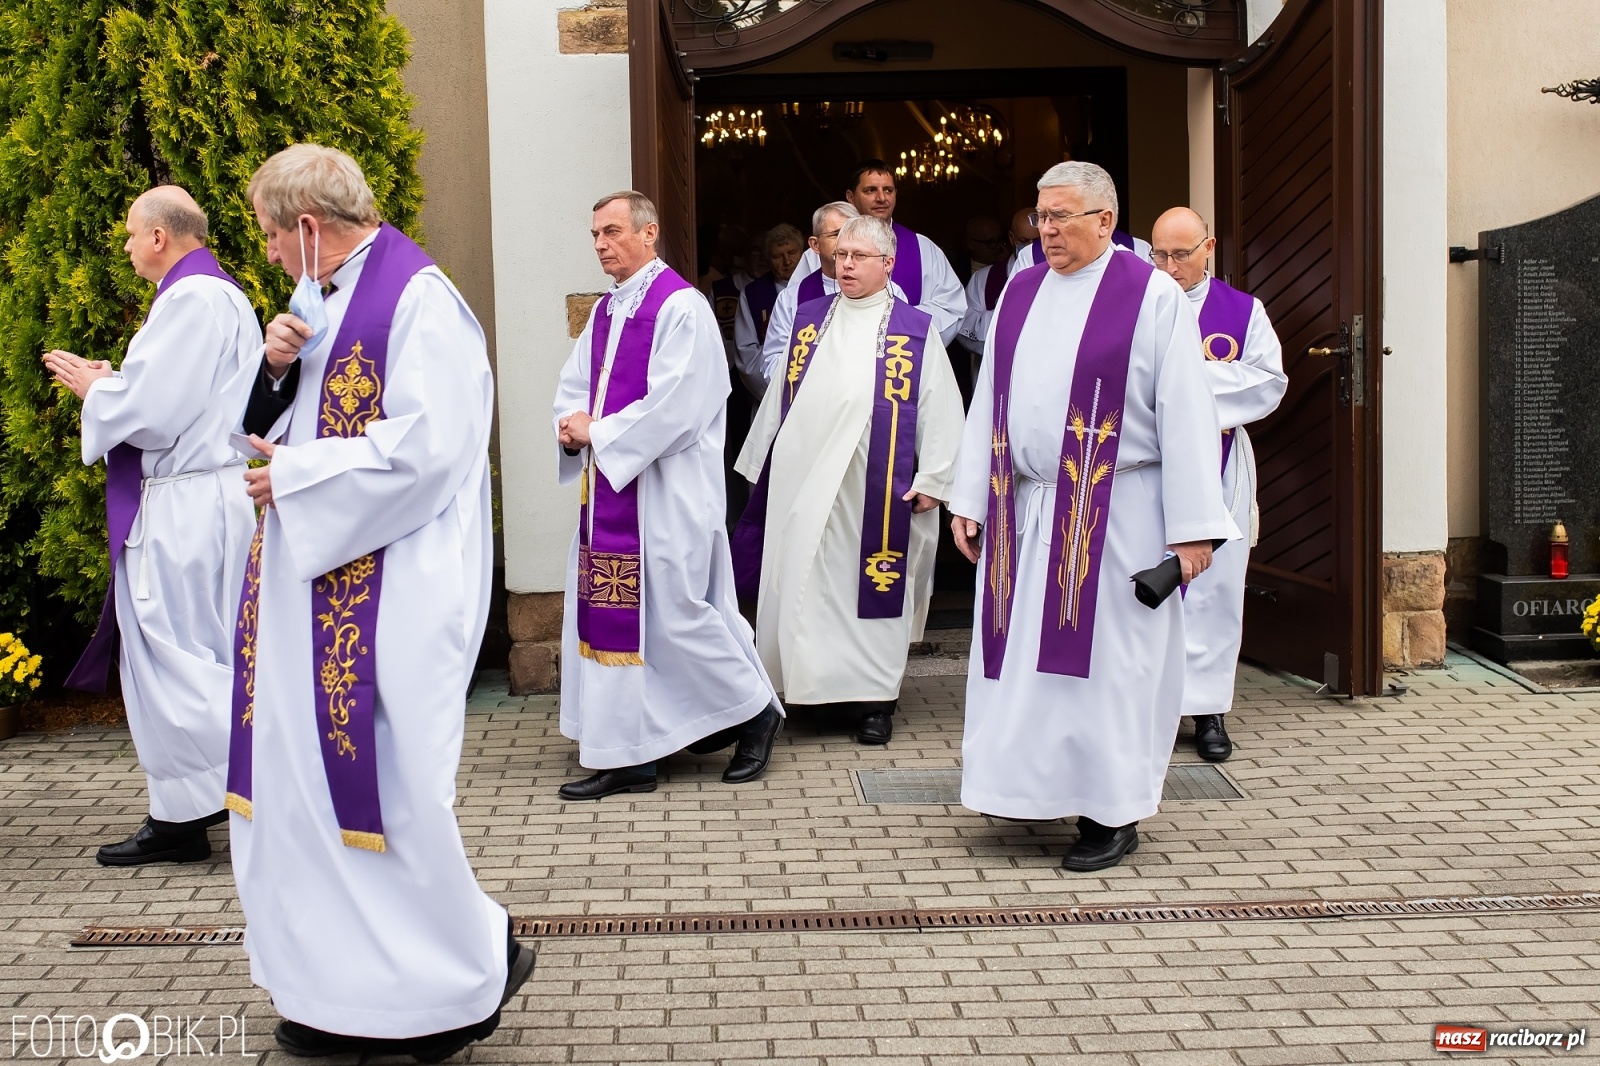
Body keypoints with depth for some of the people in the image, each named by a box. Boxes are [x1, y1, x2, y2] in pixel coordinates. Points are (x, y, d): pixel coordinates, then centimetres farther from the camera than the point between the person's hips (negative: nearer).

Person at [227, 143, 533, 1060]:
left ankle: (470, 968, 13)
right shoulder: (330, 300, 16)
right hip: (317, 585, 10)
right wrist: (281, 366, 2)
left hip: (389, 594, -9)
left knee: (384, 776, -5)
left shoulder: (418, 300, -13)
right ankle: (347, 989, 22)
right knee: (309, 772, 11)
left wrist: (292, 477, -14)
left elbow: (427, 444, -21)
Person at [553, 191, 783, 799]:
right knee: (613, 613, 7)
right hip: (610, 490, 8)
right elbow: (574, 387, 15)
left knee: (676, 613, -4)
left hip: (666, 492, -8)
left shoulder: (680, 307, -12)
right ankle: (625, 756, 15)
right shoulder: (605, 311, 15)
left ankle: (755, 712, 18)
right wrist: (572, 423, -7)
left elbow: (673, 407, -19)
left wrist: (597, 432, -14)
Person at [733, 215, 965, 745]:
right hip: (803, 485, 3)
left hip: (875, 492, -3)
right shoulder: (809, 319, 12)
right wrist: (762, 463, 18)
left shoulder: (915, 329, 0)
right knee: (803, 585, 5)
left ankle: (875, 698, 12)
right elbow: (780, 396, 17)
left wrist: (933, 478, -7)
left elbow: (940, 408, -2)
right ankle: (810, 685, 18)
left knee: (873, 588, 2)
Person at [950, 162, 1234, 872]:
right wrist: (969, 499, 8)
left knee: (1105, 659, 1)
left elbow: (1186, 415, -8)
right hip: (1023, 510, 5)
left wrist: (1192, 527, -12)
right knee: (1024, 653, 8)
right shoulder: (1019, 293, 11)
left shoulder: (1153, 297, -5)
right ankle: (1036, 785, 24)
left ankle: (1112, 813, 13)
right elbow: (989, 403, 13)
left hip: (1114, 514, -5)